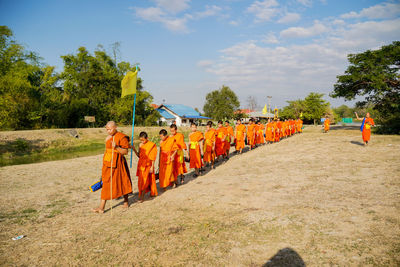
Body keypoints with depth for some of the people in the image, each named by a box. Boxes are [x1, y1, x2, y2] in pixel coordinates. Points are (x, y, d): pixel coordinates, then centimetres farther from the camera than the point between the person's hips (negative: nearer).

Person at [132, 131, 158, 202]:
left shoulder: (152, 145, -8)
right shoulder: (141, 145, 7)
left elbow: (153, 157, -7)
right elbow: (139, 155, 12)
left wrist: (152, 167, -9)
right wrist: (134, 149, -2)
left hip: (148, 165, -6)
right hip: (141, 165, 6)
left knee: (144, 181, -9)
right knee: (141, 180, 10)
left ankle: (142, 196, -3)